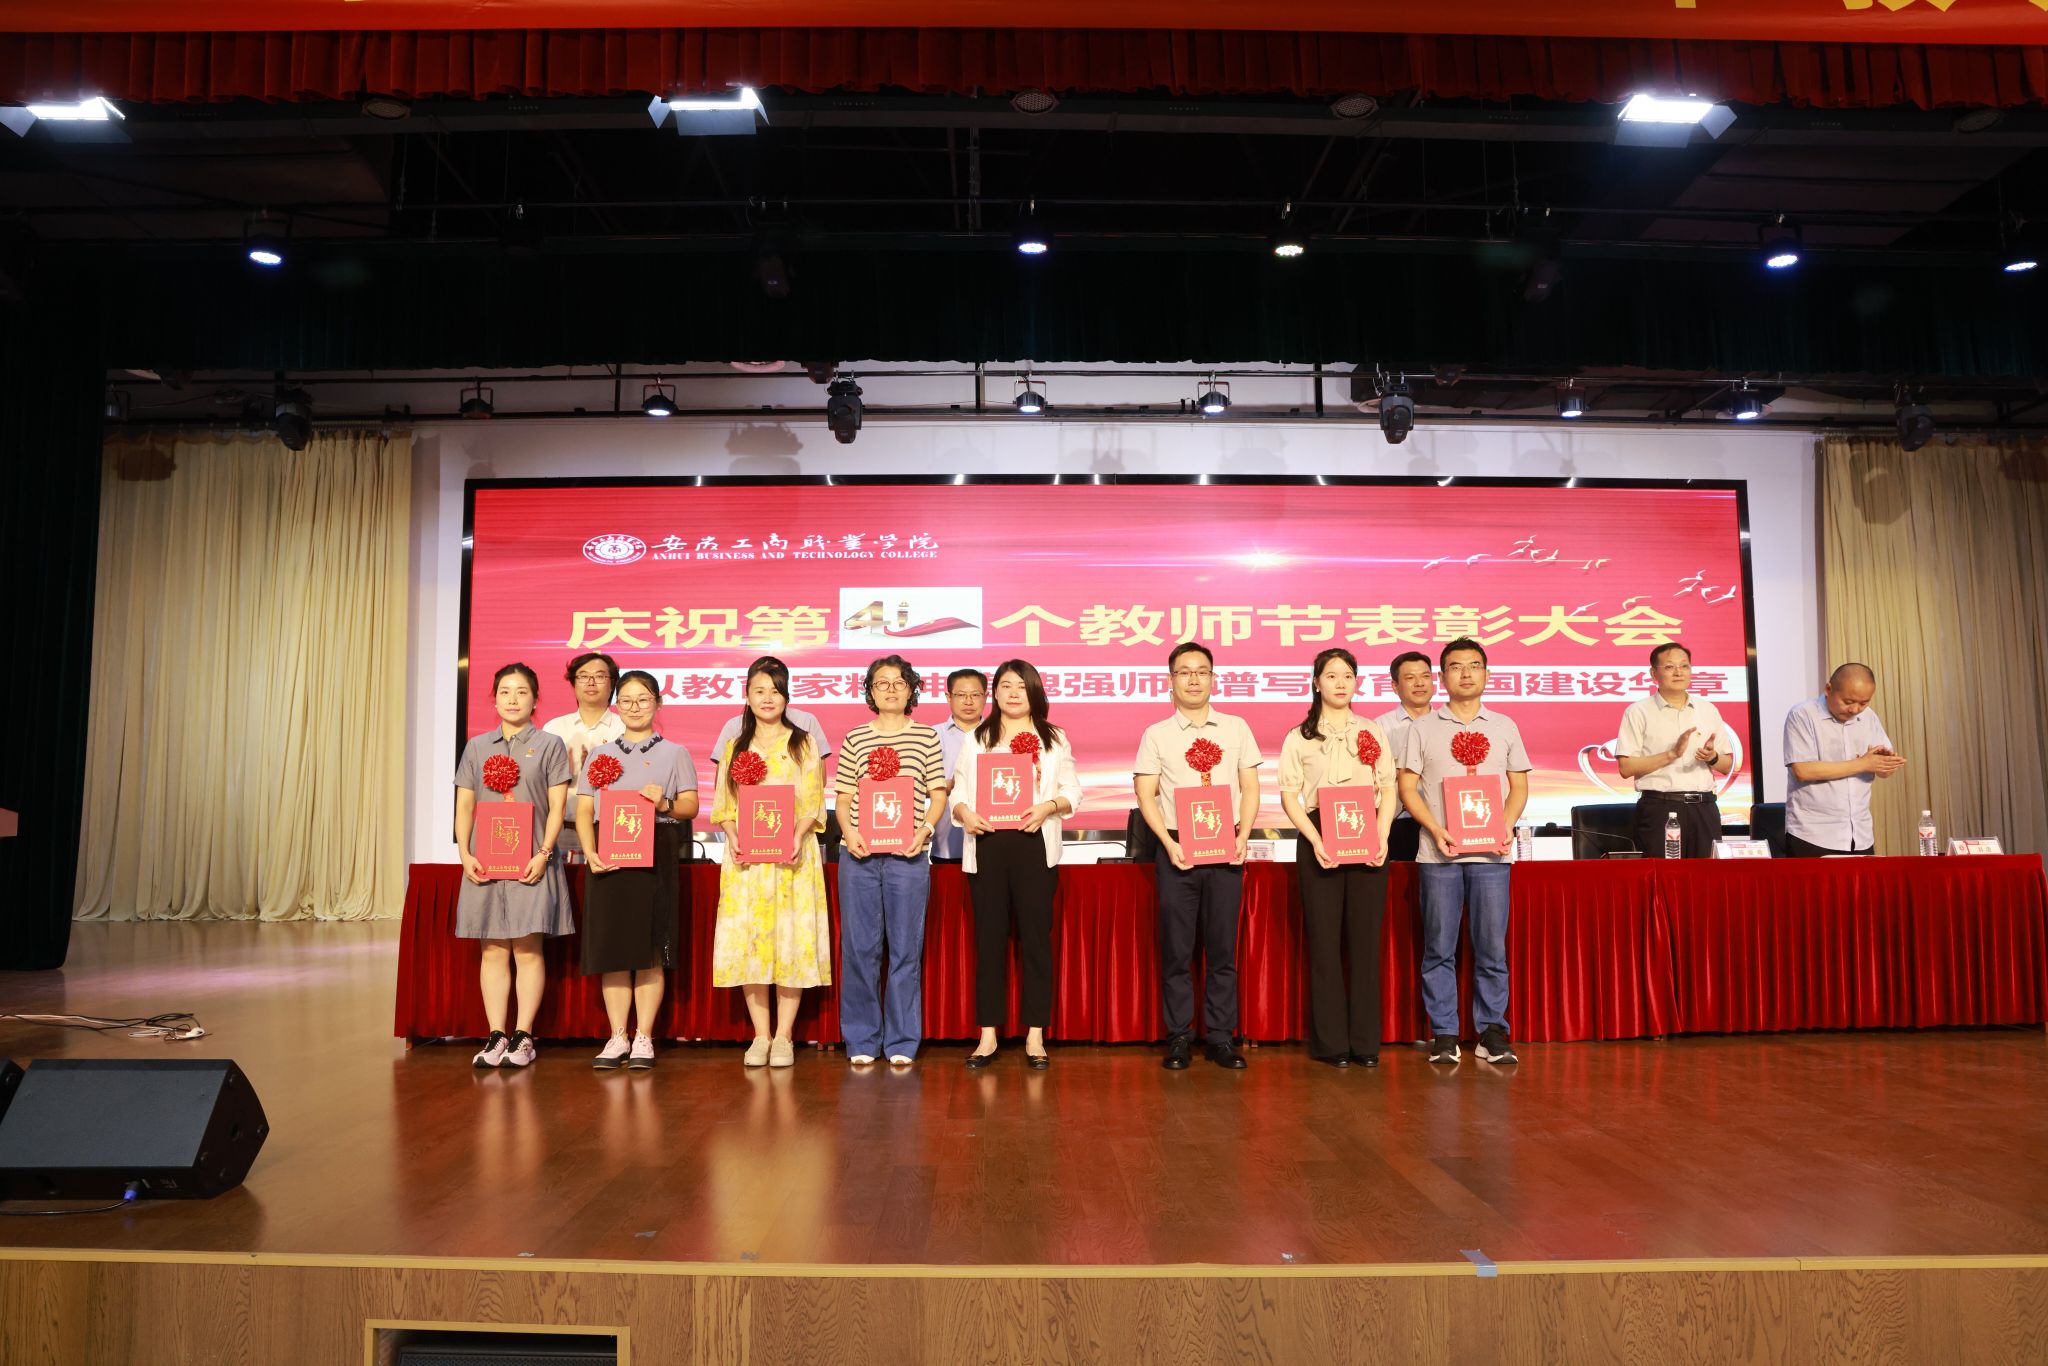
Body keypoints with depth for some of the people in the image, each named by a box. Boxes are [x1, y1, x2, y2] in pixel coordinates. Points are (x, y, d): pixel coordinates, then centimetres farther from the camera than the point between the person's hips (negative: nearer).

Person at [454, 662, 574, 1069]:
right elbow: (464, 807, 10)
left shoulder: (549, 745, 3)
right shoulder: (477, 747, 12)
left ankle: (523, 1037, 4)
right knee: (493, 951, 5)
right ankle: (496, 1036, 10)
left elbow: (557, 807, -2)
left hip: (530, 862, -3)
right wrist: (465, 854, -2)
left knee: (528, 949, -1)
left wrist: (543, 853, -13)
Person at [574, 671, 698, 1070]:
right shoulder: (600, 754, 17)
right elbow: (583, 811, 9)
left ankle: (644, 1038, 4)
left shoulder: (675, 753, 11)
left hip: (656, 855, -2)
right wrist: (589, 853, -7)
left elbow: (691, 806, 3)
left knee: (650, 948, -3)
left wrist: (664, 803, -18)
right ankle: (617, 1037, 10)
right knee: (611, 946, 1)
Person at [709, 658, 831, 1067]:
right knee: (747, 938, -1)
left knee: (791, 938, -4)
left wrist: (798, 837, -15)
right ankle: (760, 1036, 8)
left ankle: (784, 1036, 3)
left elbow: (814, 802, 2)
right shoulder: (734, 747, 14)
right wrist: (733, 837, -9)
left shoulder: (803, 744, 8)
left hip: (792, 855, -2)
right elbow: (722, 804, 10)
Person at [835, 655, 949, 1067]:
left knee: (906, 947, 2)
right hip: (859, 853, 1)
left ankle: (902, 1042, 12)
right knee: (859, 946, 4)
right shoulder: (855, 739, 11)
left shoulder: (926, 736, 8)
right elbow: (844, 797, 11)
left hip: (907, 855, -1)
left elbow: (938, 793, 6)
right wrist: (848, 831, -7)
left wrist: (925, 829, -10)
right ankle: (861, 1041, 14)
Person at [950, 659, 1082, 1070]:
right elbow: (958, 790, 7)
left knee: (1036, 936, 1)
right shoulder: (977, 739, 13)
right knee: (989, 938, 4)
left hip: (1035, 845, -1)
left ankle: (1035, 1036, 9)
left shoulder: (1053, 738, 11)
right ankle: (988, 1034, 11)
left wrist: (1048, 807, -13)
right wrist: (964, 813, -13)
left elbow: (1072, 790, 6)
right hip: (987, 844, 1)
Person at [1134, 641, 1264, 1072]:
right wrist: (1169, 844, -10)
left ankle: (1221, 1036, 13)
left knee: (1223, 948, 4)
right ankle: (1179, 1036, 12)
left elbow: (1250, 787, 8)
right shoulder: (1156, 734, 5)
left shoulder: (1236, 728, 9)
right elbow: (1145, 795, 1)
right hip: (1178, 850, -1)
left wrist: (1243, 837, -6)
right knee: (1176, 949, 2)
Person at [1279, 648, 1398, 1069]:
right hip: (1320, 840, -2)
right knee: (1325, 941, 0)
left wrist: (1382, 836, -7)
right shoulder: (1300, 737, 7)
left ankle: (1365, 1041, 9)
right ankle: (1330, 1042, 6)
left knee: (1366, 939, 2)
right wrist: (1315, 840, -12)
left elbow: (1390, 788, 8)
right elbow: (1289, 795, 0)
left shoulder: (1372, 732, 13)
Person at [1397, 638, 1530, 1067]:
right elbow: (1407, 787, 4)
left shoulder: (1505, 727, 12)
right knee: (1439, 947, 2)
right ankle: (1443, 1033, 10)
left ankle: (1491, 1030, 12)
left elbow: (1519, 786, 13)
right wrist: (1435, 829, -10)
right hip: (1438, 853, -1)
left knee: (1492, 946, 1)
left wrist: (1506, 825, -5)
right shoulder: (1423, 728, 7)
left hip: (1490, 853, 1)